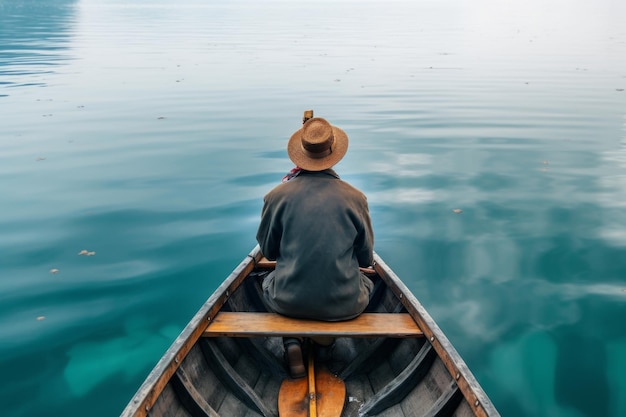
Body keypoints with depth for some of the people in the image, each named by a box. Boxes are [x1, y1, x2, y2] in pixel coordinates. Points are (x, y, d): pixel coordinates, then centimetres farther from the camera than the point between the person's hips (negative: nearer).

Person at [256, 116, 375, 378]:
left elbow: (268, 252, 6)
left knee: (269, 282, 34)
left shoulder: (276, 196, -8)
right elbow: (366, 259, 3)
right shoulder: (356, 198, -8)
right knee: (366, 283, 35)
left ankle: (291, 343, 11)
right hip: (343, 305, 1)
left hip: (288, 303, -1)